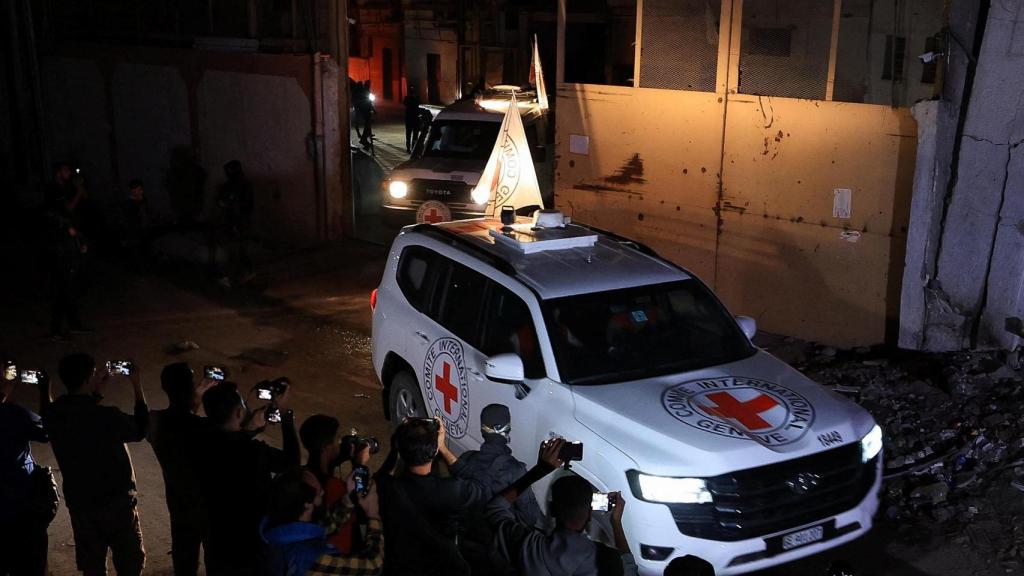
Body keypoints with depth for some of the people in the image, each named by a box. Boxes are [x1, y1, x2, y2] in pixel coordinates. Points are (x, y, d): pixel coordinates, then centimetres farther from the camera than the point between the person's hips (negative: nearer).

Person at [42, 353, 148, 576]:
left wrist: (96, 392, 13)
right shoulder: (106, 416, -24)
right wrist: (137, 386, -2)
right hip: (117, 504, -5)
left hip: (80, 506, 5)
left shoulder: (53, 415, -9)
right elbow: (140, 430, -5)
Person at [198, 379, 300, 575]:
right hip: (251, 548, -5)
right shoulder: (255, 452, -31)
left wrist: (249, 429, 11)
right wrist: (285, 414, -7)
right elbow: (291, 462, -12)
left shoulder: (205, 444, -15)